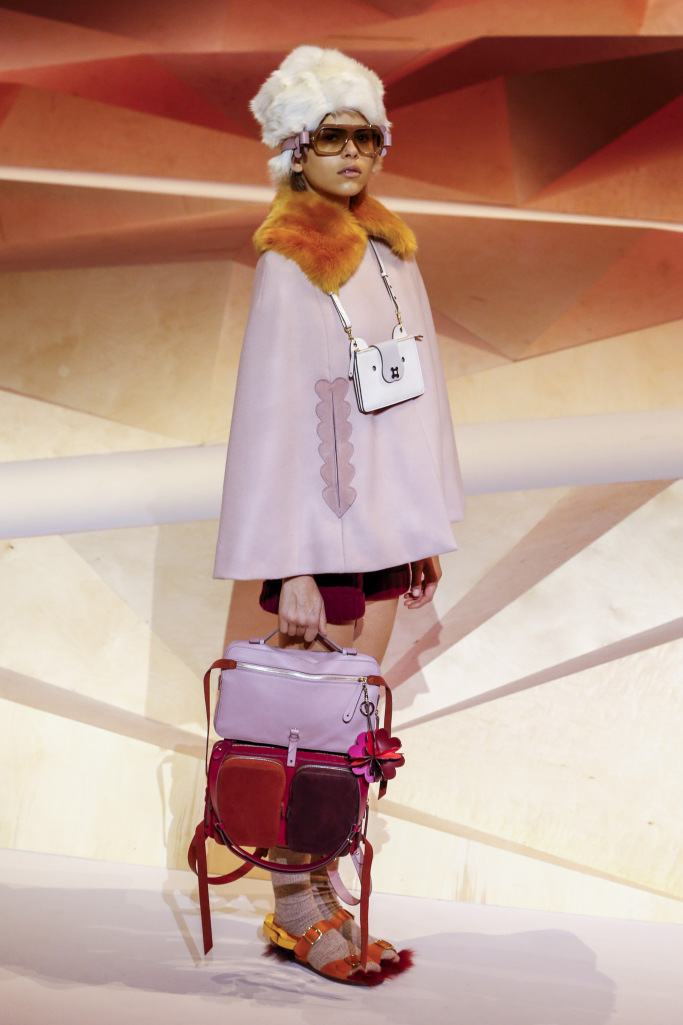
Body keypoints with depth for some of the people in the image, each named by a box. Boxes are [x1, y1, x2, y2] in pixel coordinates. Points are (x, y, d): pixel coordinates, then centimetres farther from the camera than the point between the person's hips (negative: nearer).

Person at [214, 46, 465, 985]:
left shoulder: (390, 253, 10)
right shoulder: (289, 266, -9)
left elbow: (420, 393, 13)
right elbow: (271, 412, -13)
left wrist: (429, 528, 12)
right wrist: (291, 567, -17)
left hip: (385, 521, 7)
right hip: (320, 525, -7)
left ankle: (324, 898, 22)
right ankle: (299, 909, 15)